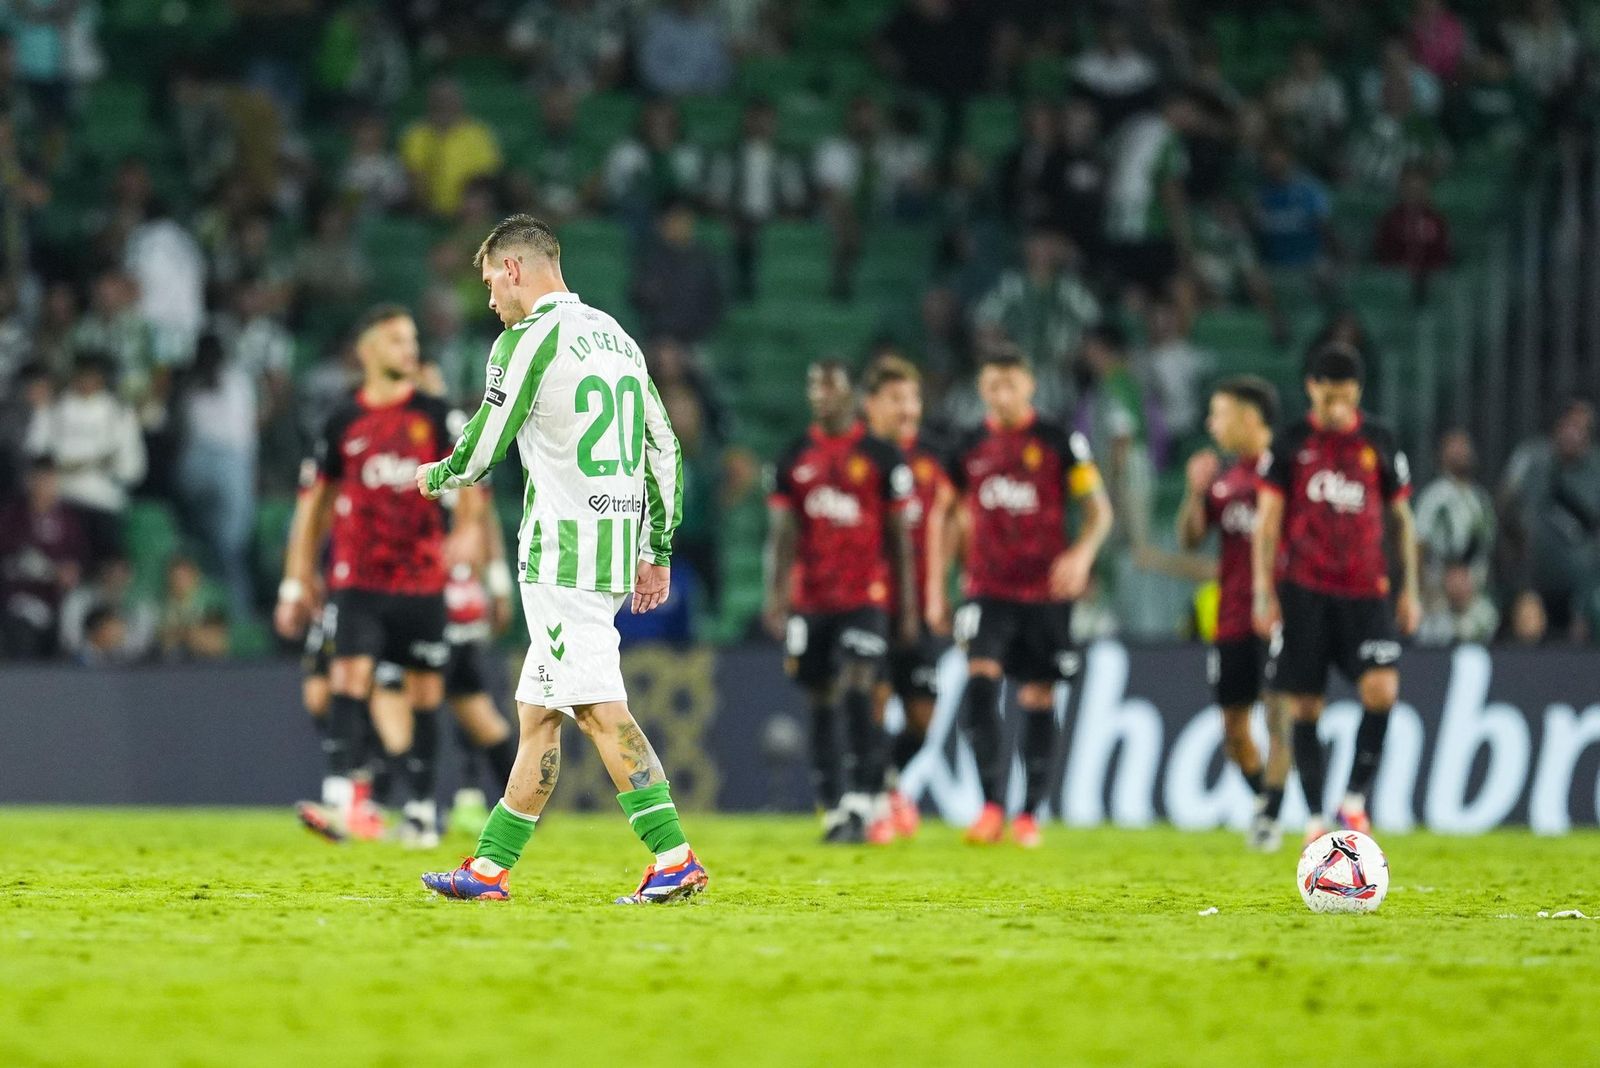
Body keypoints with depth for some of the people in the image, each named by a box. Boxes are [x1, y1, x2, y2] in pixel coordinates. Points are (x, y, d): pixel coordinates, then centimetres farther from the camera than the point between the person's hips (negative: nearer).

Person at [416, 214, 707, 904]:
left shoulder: (527, 341, -9)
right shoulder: (615, 336, 16)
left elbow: (481, 451, -7)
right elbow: (663, 448, 17)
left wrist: (435, 476, 15)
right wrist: (658, 551, 21)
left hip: (562, 551, -9)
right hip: (616, 549, 9)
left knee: (599, 708, -11)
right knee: (538, 709, 12)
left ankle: (674, 859, -20)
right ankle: (490, 868, 17)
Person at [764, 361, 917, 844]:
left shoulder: (882, 457, 1)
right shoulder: (793, 459, 9)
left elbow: (899, 536, 4)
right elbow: (782, 533, 6)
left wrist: (907, 608, 3)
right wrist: (775, 596, -6)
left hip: (865, 599, -4)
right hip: (811, 600, 4)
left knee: (856, 696, -16)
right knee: (821, 706, 5)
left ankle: (862, 804, -16)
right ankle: (832, 809, 11)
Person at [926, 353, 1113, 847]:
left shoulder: (1059, 443, 0)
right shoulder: (969, 448, 8)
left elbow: (1098, 509, 2)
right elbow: (944, 520, 16)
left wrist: (1081, 554, -18)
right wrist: (936, 591, 12)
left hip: (1045, 591, -1)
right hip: (988, 592, 1)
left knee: (1038, 699, 2)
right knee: (980, 680, -18)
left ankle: (1029, 814, 11)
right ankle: (991, 804, -18)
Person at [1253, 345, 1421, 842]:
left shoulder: (1379, 442, 7)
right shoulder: (1291, 443, 4)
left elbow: (1402, 517, 14)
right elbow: (1268, 519, 4)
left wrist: (1410, 589, 10)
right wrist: (1264, 592, -2)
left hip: (1365, 591, 1)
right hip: (1304, 591, -1)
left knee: (1382, 689, -18)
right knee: (1303, 708, -1)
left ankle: (1354, 800, -5)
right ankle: (1315, 821, 7)